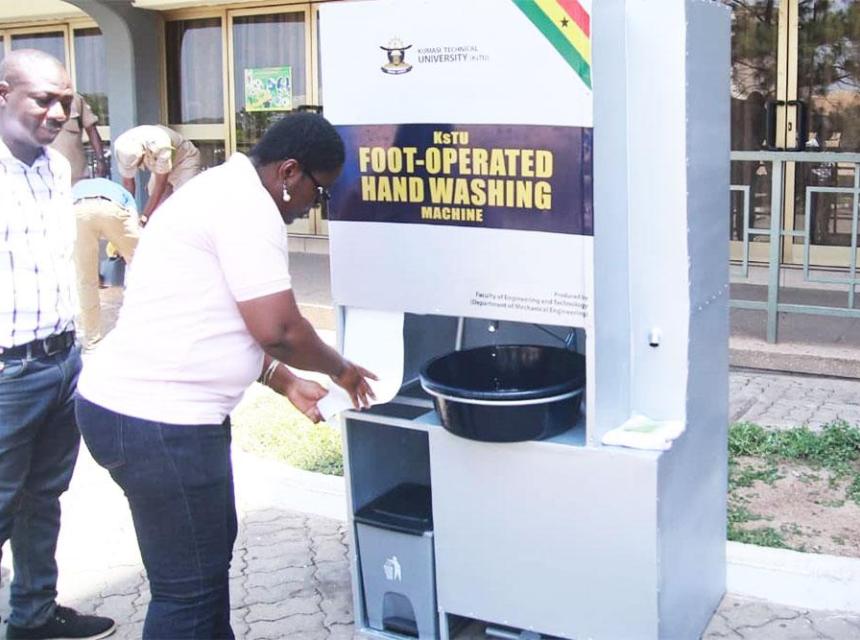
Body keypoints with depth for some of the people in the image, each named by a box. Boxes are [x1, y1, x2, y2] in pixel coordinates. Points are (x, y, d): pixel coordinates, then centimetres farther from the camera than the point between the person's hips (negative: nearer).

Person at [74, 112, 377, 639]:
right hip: (155, 422, -11)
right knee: (191, 586, 1)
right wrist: (340, 369, -1)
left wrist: (287, 383, 18)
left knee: (211, 549, 24)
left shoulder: (225, 191, 16)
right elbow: (278, 329, -20)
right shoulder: (247, 206, -16)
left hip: (141, 407, 11)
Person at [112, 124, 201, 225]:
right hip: (160, 165, 6)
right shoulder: (122, 148, -25)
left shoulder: (159, 145, -41)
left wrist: (144, 217, -31)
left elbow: (160, 185, -33)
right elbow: (128, 183, -13)